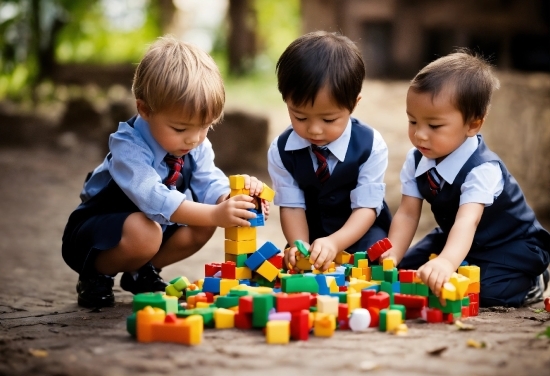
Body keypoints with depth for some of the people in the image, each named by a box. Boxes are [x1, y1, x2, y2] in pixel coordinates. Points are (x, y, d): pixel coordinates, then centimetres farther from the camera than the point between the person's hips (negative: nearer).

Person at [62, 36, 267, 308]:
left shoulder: (197, 145, -7)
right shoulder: (128, 147, -32)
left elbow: (209, 183, -12)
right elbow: (153, 198, -44)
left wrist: (232, 197, -37)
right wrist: (214, 214, -53)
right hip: (89, 232, -8)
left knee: (202, 227, -11)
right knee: (144, 233, -37)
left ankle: (142, 273, 7)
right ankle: (96, 275, -8)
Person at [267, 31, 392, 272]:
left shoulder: (370, 146, -16)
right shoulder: (281, 150, -9)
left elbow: (366, 207, -17)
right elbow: (291, 205, -7)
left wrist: (335, 243, -36)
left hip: (362, 235, -2)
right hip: (313, 237, 2)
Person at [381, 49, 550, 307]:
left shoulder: (482, 169, -34)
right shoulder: (417, 160, -12)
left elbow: (467, 221, -50)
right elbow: (407, 214, -13)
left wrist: (447, 261, -70)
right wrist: (392, 257, -30)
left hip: (511, 244, -7)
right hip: (454, 238, 8)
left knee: (486, 290, -32)